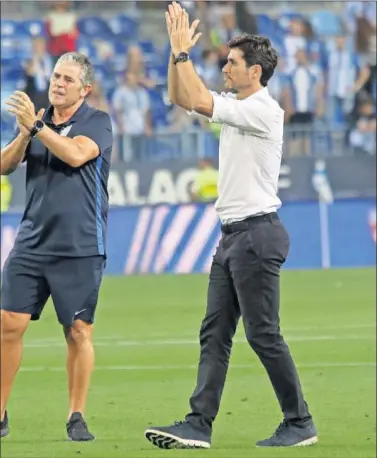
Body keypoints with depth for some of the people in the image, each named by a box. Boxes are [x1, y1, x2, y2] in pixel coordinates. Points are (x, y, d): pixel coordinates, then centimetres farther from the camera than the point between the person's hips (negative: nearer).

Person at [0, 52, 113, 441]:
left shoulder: (97, 122, -1)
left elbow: (76, 155, -20)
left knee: (78, 332, -1)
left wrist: (36, 126, -19)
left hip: (80, 247, -4)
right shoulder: (36, 120, 11)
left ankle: (76, 419, 8)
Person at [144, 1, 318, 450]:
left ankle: (300, 423, 1)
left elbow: (198, 100, -21)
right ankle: (198, 425, -1)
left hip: (257, 233, -10)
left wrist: (182, 52, -13)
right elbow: (181, 98, 20)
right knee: (214, 333, 3)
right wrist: (177, 51, 9)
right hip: (233, 235, 10)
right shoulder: (238, 107, 14)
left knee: (263, 333, -7)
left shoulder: (263, 110, -14)